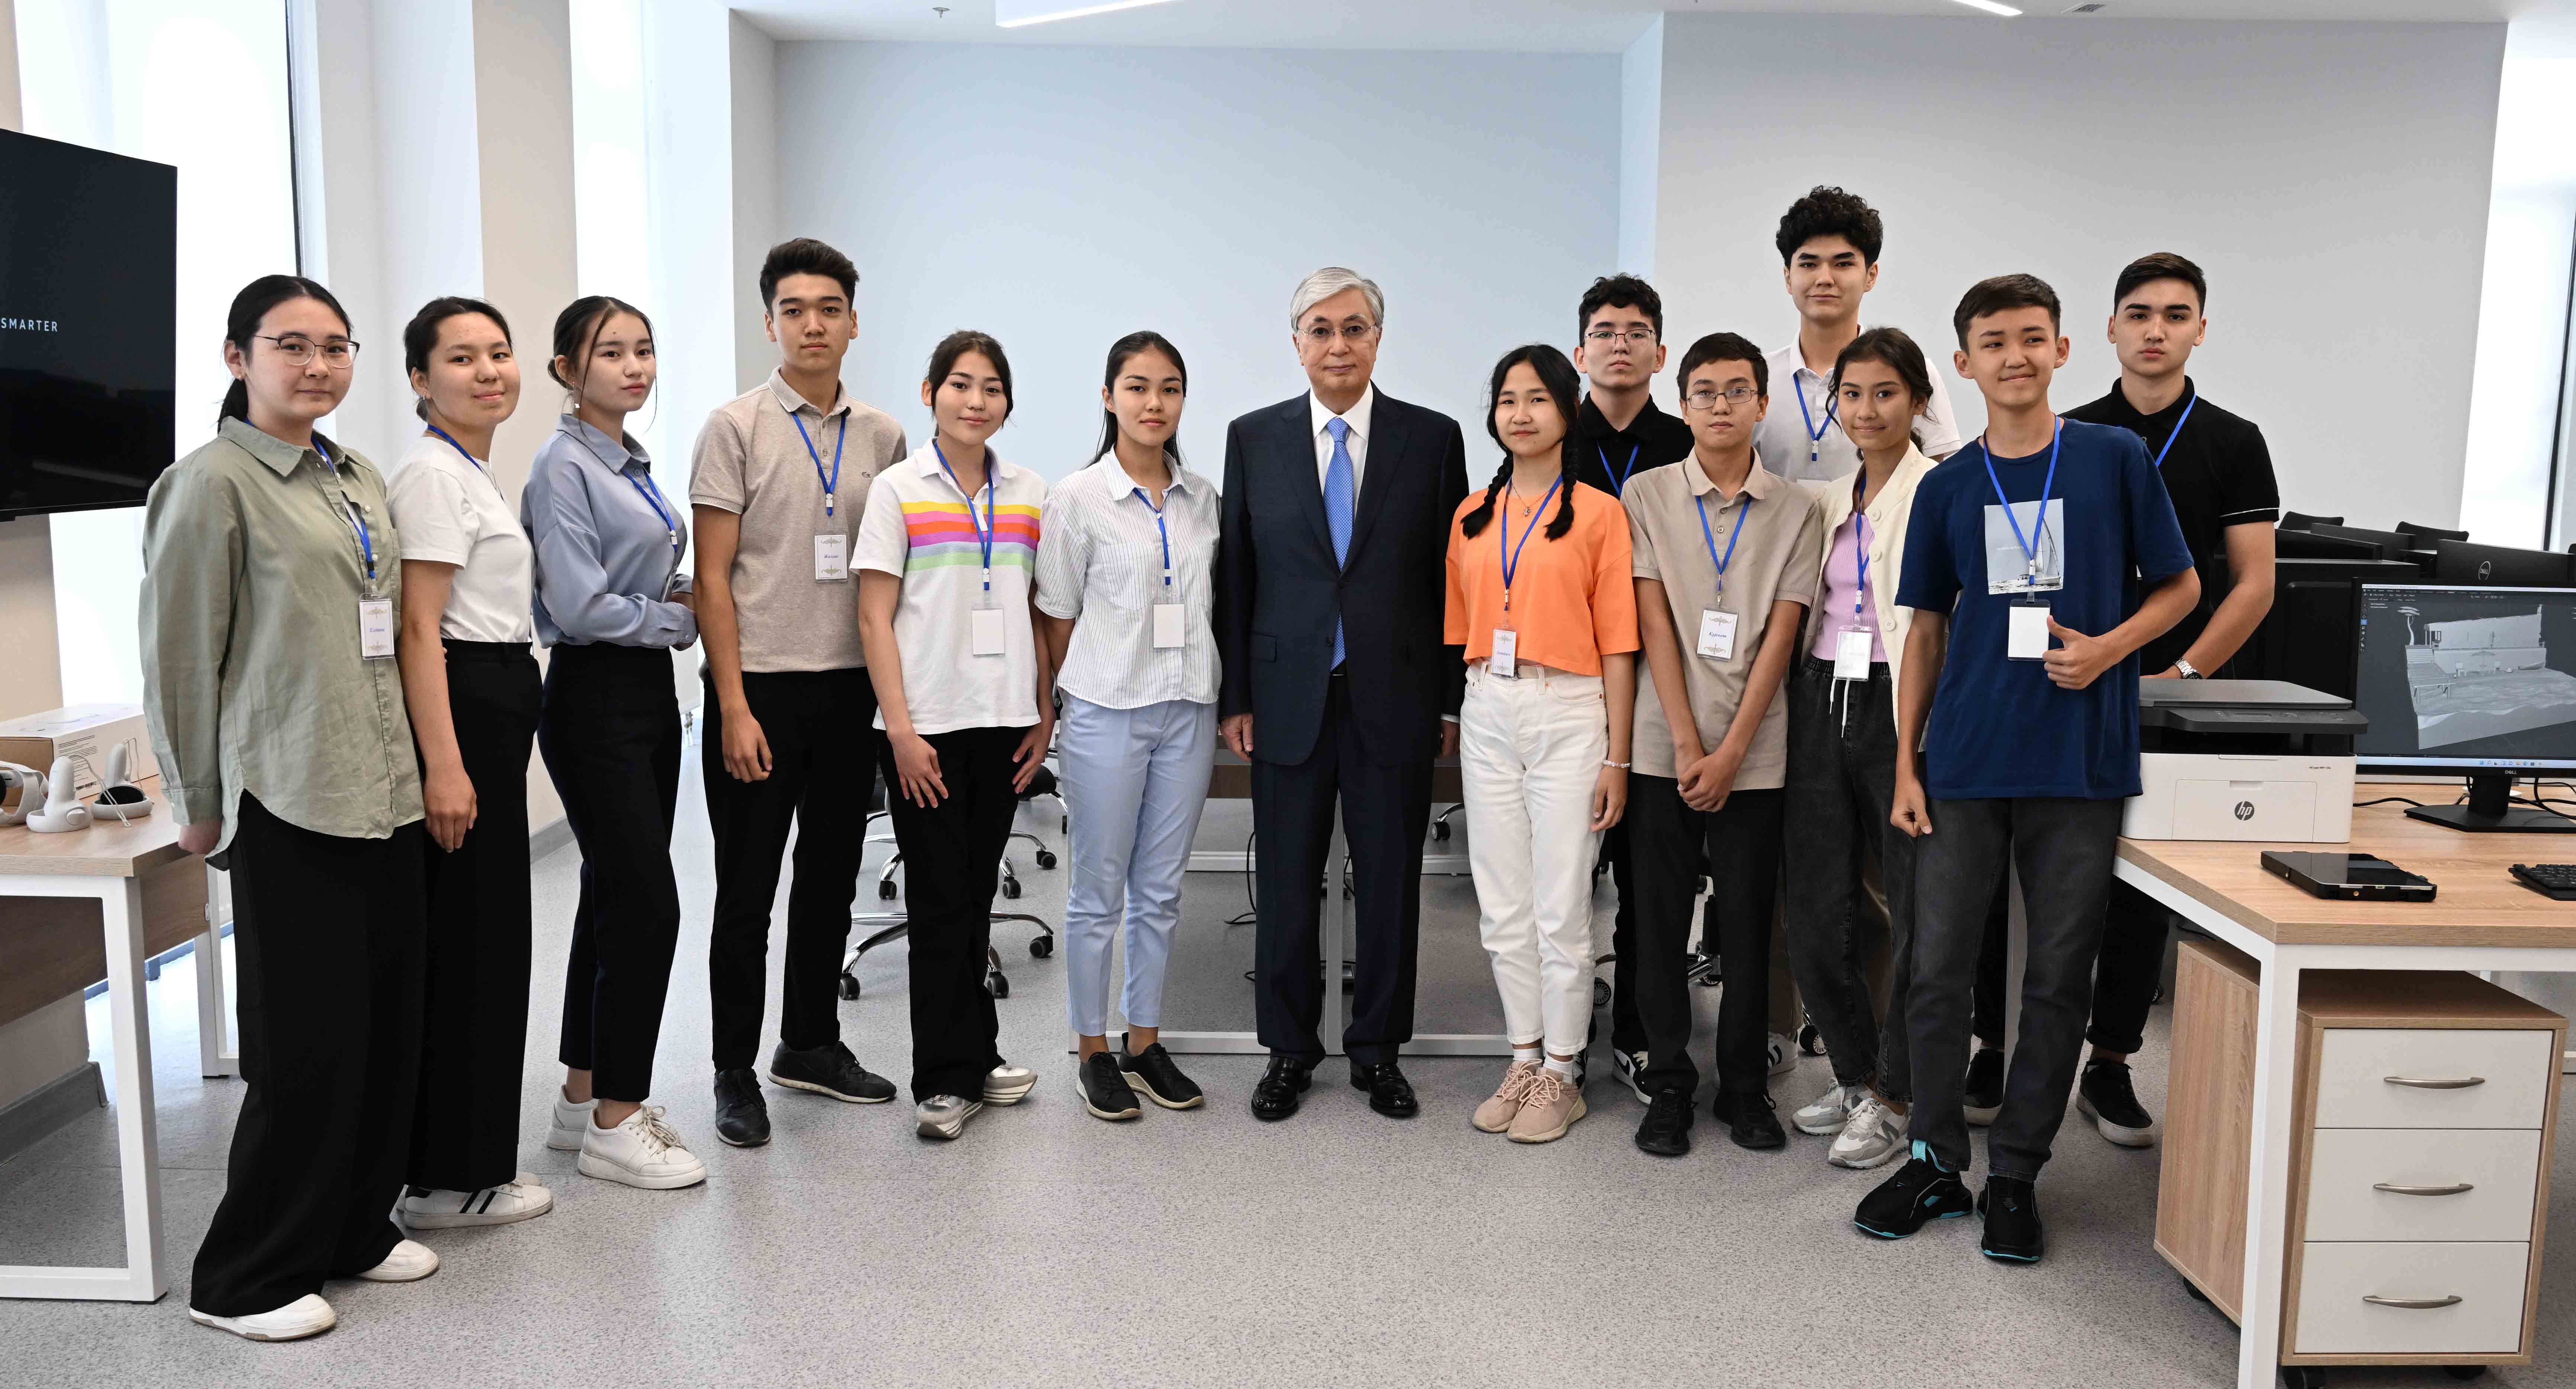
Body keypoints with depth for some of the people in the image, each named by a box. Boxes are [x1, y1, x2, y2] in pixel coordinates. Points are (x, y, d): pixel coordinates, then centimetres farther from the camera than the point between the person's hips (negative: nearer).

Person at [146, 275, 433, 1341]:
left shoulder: (361, 481, 15)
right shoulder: (215, 482, -7)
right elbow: (179, 654, -8)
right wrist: (200, 804, -6)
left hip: (384, 794, 7)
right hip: (288, 807, -7)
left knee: (389, 1026, 11)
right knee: (307, 1043, -2)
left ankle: (357, 1228, 28)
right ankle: (247, 1277, 14)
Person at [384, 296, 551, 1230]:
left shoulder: (474, 473, 18)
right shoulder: (431, 474, -12)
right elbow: (419, 628, -19)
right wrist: (444, 766, -24)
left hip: (496, 707, 10)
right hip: (460, 711, -10)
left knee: (485, 938, 14)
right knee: (469, 941, -4)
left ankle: (470, 1162, 24)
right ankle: (451, 1181, 7)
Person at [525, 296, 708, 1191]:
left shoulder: (631, 463, 15)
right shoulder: (564, 467, -12)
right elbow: (581, 606, -19)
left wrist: (676, 596, 6)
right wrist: (680, 618, -7)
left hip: (648, 691, 9)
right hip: (594, 699, -9)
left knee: (616, 898, 13)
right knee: (645, 903, -9)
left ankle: (587, 1098, 23)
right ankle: (614, 1124, 2)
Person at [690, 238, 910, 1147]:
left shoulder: (882, 436, 9)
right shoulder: (736, 428, -4)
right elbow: (712, 578, -8)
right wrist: (734, 707, -13)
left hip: (853, 688, 5)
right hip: (762, 688, -4)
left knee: (831, 878, 14)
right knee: (747, 892, 3)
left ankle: (811, 1045, 29)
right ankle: (735, 1074, 15)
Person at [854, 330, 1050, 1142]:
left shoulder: (1028, 496, 9)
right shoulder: (898, 491, -2)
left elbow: (1038, 613, 13)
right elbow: (875, 619, -5)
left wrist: (1045, 715, 7)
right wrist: (901, 730, -12)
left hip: (1005, 721, 4)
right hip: (927, 724, -4)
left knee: (976, 892, 12)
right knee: (940, 897, 1)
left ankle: (969, 1060, 23)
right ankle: (950, 1077, 10)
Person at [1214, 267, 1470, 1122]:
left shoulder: (1433, 438, 3)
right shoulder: (1253, 439, 4)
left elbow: (1451, 576, 4)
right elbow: (1234, 576, 5)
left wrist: (1454, 699, 1)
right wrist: (1234, 697, 1)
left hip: (1395, 700, 0)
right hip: (1289, 699, 1)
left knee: (1390, 883, 8)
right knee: (1285, 885, 7)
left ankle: (1377, 1051, 23)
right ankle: (1289, 1052, 23)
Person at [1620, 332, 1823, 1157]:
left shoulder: (1797, 511, 5)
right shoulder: (1647, 496, 4)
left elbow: (1780, 636, -1)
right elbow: (1654, 625, -2)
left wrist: (1730, 752, -9)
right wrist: (1687, 746, -9)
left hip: (1753, 754, 0)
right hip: (1664, 747, 0)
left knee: (1748, 926, 5)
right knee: (1661, 923, 4)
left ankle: (1745, 1088, 20)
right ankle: (1668, 1086, 16)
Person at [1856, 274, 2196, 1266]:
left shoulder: (2117, 460, 2)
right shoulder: (1946, 489, 8)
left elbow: (2179, 587, 8)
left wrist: (2107, 647, -12)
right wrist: (1906, 762, 5)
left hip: (2081, 764, -2)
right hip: (1964, 765, 2)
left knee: (2058, 980, 6)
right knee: (1937, 970, 5)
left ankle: (2016, 1173, 20)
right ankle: (1936, 1161, 21)